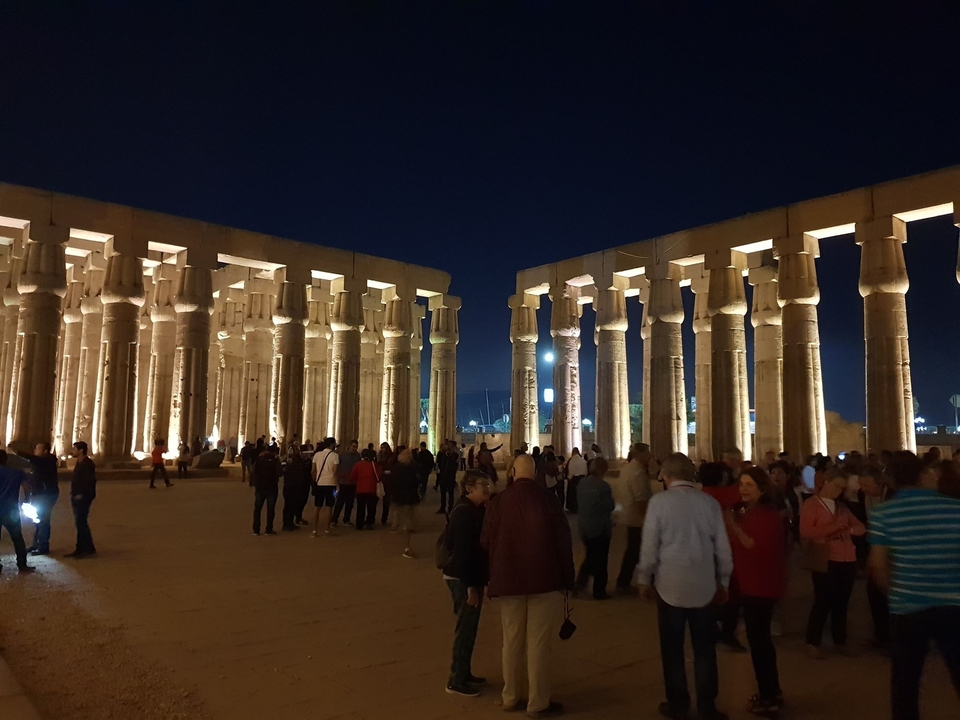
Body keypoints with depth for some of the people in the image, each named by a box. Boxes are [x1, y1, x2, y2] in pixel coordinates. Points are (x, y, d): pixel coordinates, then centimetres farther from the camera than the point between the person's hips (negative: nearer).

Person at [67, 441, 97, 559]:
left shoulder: (87, 464, -16)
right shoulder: (79, 463, 15)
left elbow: (89, 481, -23)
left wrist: (81, 495, -22)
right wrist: (74, 494, 13)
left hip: (83, 498, -10)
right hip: (77, 498, 10)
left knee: (82, 523, -9)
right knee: (79, 523, 12)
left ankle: (90, 550, -4)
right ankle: (80, 549, 17)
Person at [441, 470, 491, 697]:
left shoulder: (473, 509, 10)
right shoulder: (465, 512, -20)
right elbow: (462, 551, -23)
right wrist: (470, 585, -22)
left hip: (467, 576, 9)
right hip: (463, 579, -9)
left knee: (468, 626, 18)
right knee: (466, 627, 0)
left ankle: (464, 673, 31)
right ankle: (456, 681, 11)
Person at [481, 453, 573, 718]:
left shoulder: (498, 501, -2)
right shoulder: (547, 498, -9)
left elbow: (486, 542, 2)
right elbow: (563, 540, -7)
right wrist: (567, 577, 1)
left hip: (508, 579, 3)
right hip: (544, 578, -3)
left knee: (512, 640, 16)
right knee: (538, 642, 6)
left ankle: (510, 697, 27)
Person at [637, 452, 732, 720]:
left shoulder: (659, 500, -9)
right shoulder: (710, 502, -1)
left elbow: (649, 544, -8)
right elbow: (723, 547, 4)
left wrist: (644, 579, 4)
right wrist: (723, 582, 17)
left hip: (670, 585, -2)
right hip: (704, 586, 3)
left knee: (672, 648, 11)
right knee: (705, 649, 12)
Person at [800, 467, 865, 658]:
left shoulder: (842, 507, 20)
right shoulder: (811, 504, -2)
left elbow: (861, 527, 16)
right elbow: (805, 532, -14)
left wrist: (849, 529, -6)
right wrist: (833, 527, -20)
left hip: (848, 560, 6)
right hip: (825, 560, -6)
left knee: (842, 602, 8)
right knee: (823, 602, -5)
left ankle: (840, 641, 21)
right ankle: (812, 643, 5)